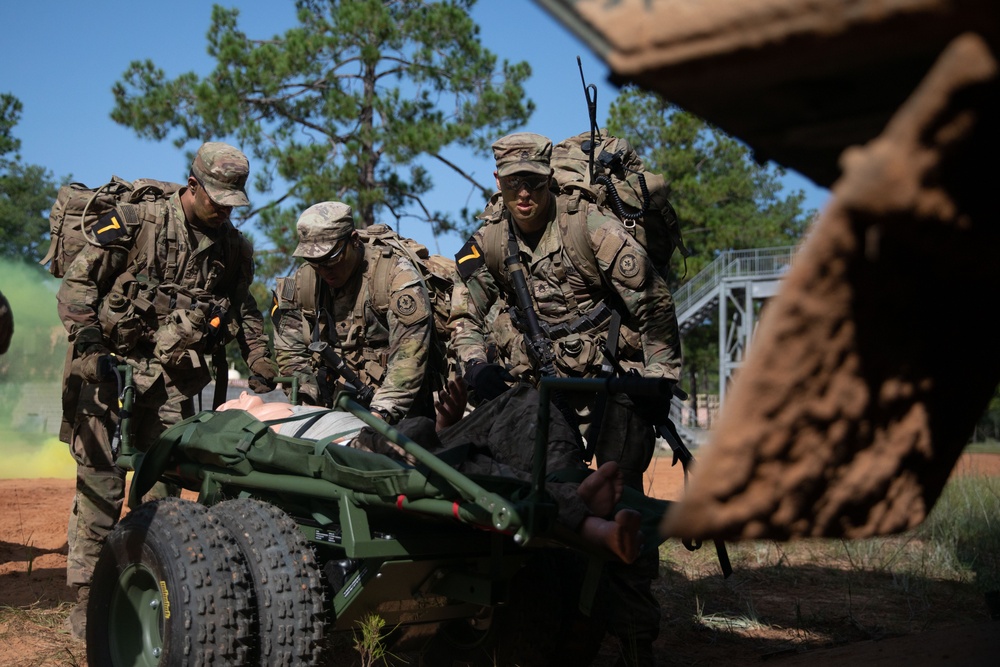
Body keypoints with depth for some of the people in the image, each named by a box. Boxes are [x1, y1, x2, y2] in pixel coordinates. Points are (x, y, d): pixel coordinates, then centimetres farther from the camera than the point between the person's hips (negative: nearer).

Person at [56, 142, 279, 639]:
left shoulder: (231, 245, 6)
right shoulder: (136, 222, -8)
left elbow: (243, 309, 20)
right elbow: (77, 283, -8)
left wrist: (261, 366, 12)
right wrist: (89, 346, -18)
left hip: (171, 374, 4)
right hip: (110, 360, -4)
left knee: (163, 479, 1)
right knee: (100, 478, -7)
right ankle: (86, 598, -1)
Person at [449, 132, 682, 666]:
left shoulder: (589, 227, -16)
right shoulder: (489, 240, -1)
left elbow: (653, 303, -12)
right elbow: (464, 314, 9)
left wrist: (660, 378, -13)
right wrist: (476, 363, -10)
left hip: (610, 379, -4)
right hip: (541, 382, 5)